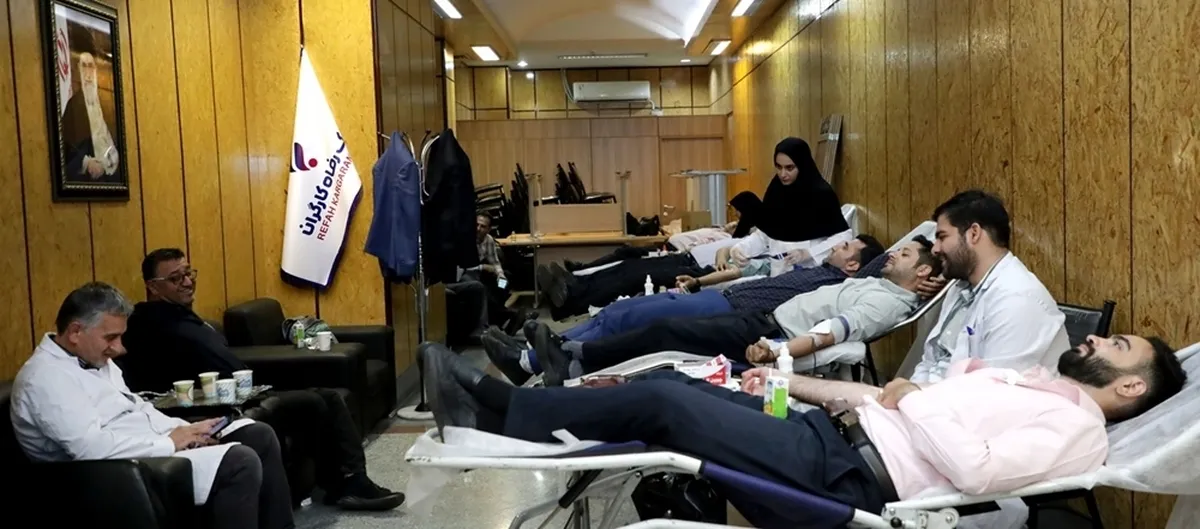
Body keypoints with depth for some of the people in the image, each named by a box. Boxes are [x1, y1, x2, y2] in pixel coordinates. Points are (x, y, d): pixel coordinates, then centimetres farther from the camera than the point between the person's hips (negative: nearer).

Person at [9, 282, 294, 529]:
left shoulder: (96, 359, 15)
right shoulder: (46, 377, -16)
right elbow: (91, 448, -26)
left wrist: (185, 430, 3)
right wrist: (170, 443, -18)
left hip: (155, 446, 10)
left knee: (259, 436, 1)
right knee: (240, 461, -26)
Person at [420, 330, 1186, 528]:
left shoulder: (1078, 428, -2)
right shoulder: (1026, 381, 26)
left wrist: (911, 399, -7)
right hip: (833, 434, 9)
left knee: (660, 402, -16)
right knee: (669, 383, 0)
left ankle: (494, 411, -5)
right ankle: (503, 404, 4)